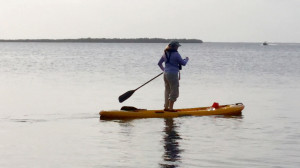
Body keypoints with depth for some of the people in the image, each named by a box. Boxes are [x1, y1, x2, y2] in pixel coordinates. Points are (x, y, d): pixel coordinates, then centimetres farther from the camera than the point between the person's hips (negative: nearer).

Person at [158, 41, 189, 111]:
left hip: (166, 74, 8)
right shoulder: (176, 54, -14)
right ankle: (170, 108, 0)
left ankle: (166, 107, 20)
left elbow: (159, 63, 16)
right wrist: (186, 59, 12)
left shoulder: (165, 53, 8)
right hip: (173, 74, -8)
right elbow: (183, 63, -8)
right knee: (174, 92, 0)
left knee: (167, 90, 17)